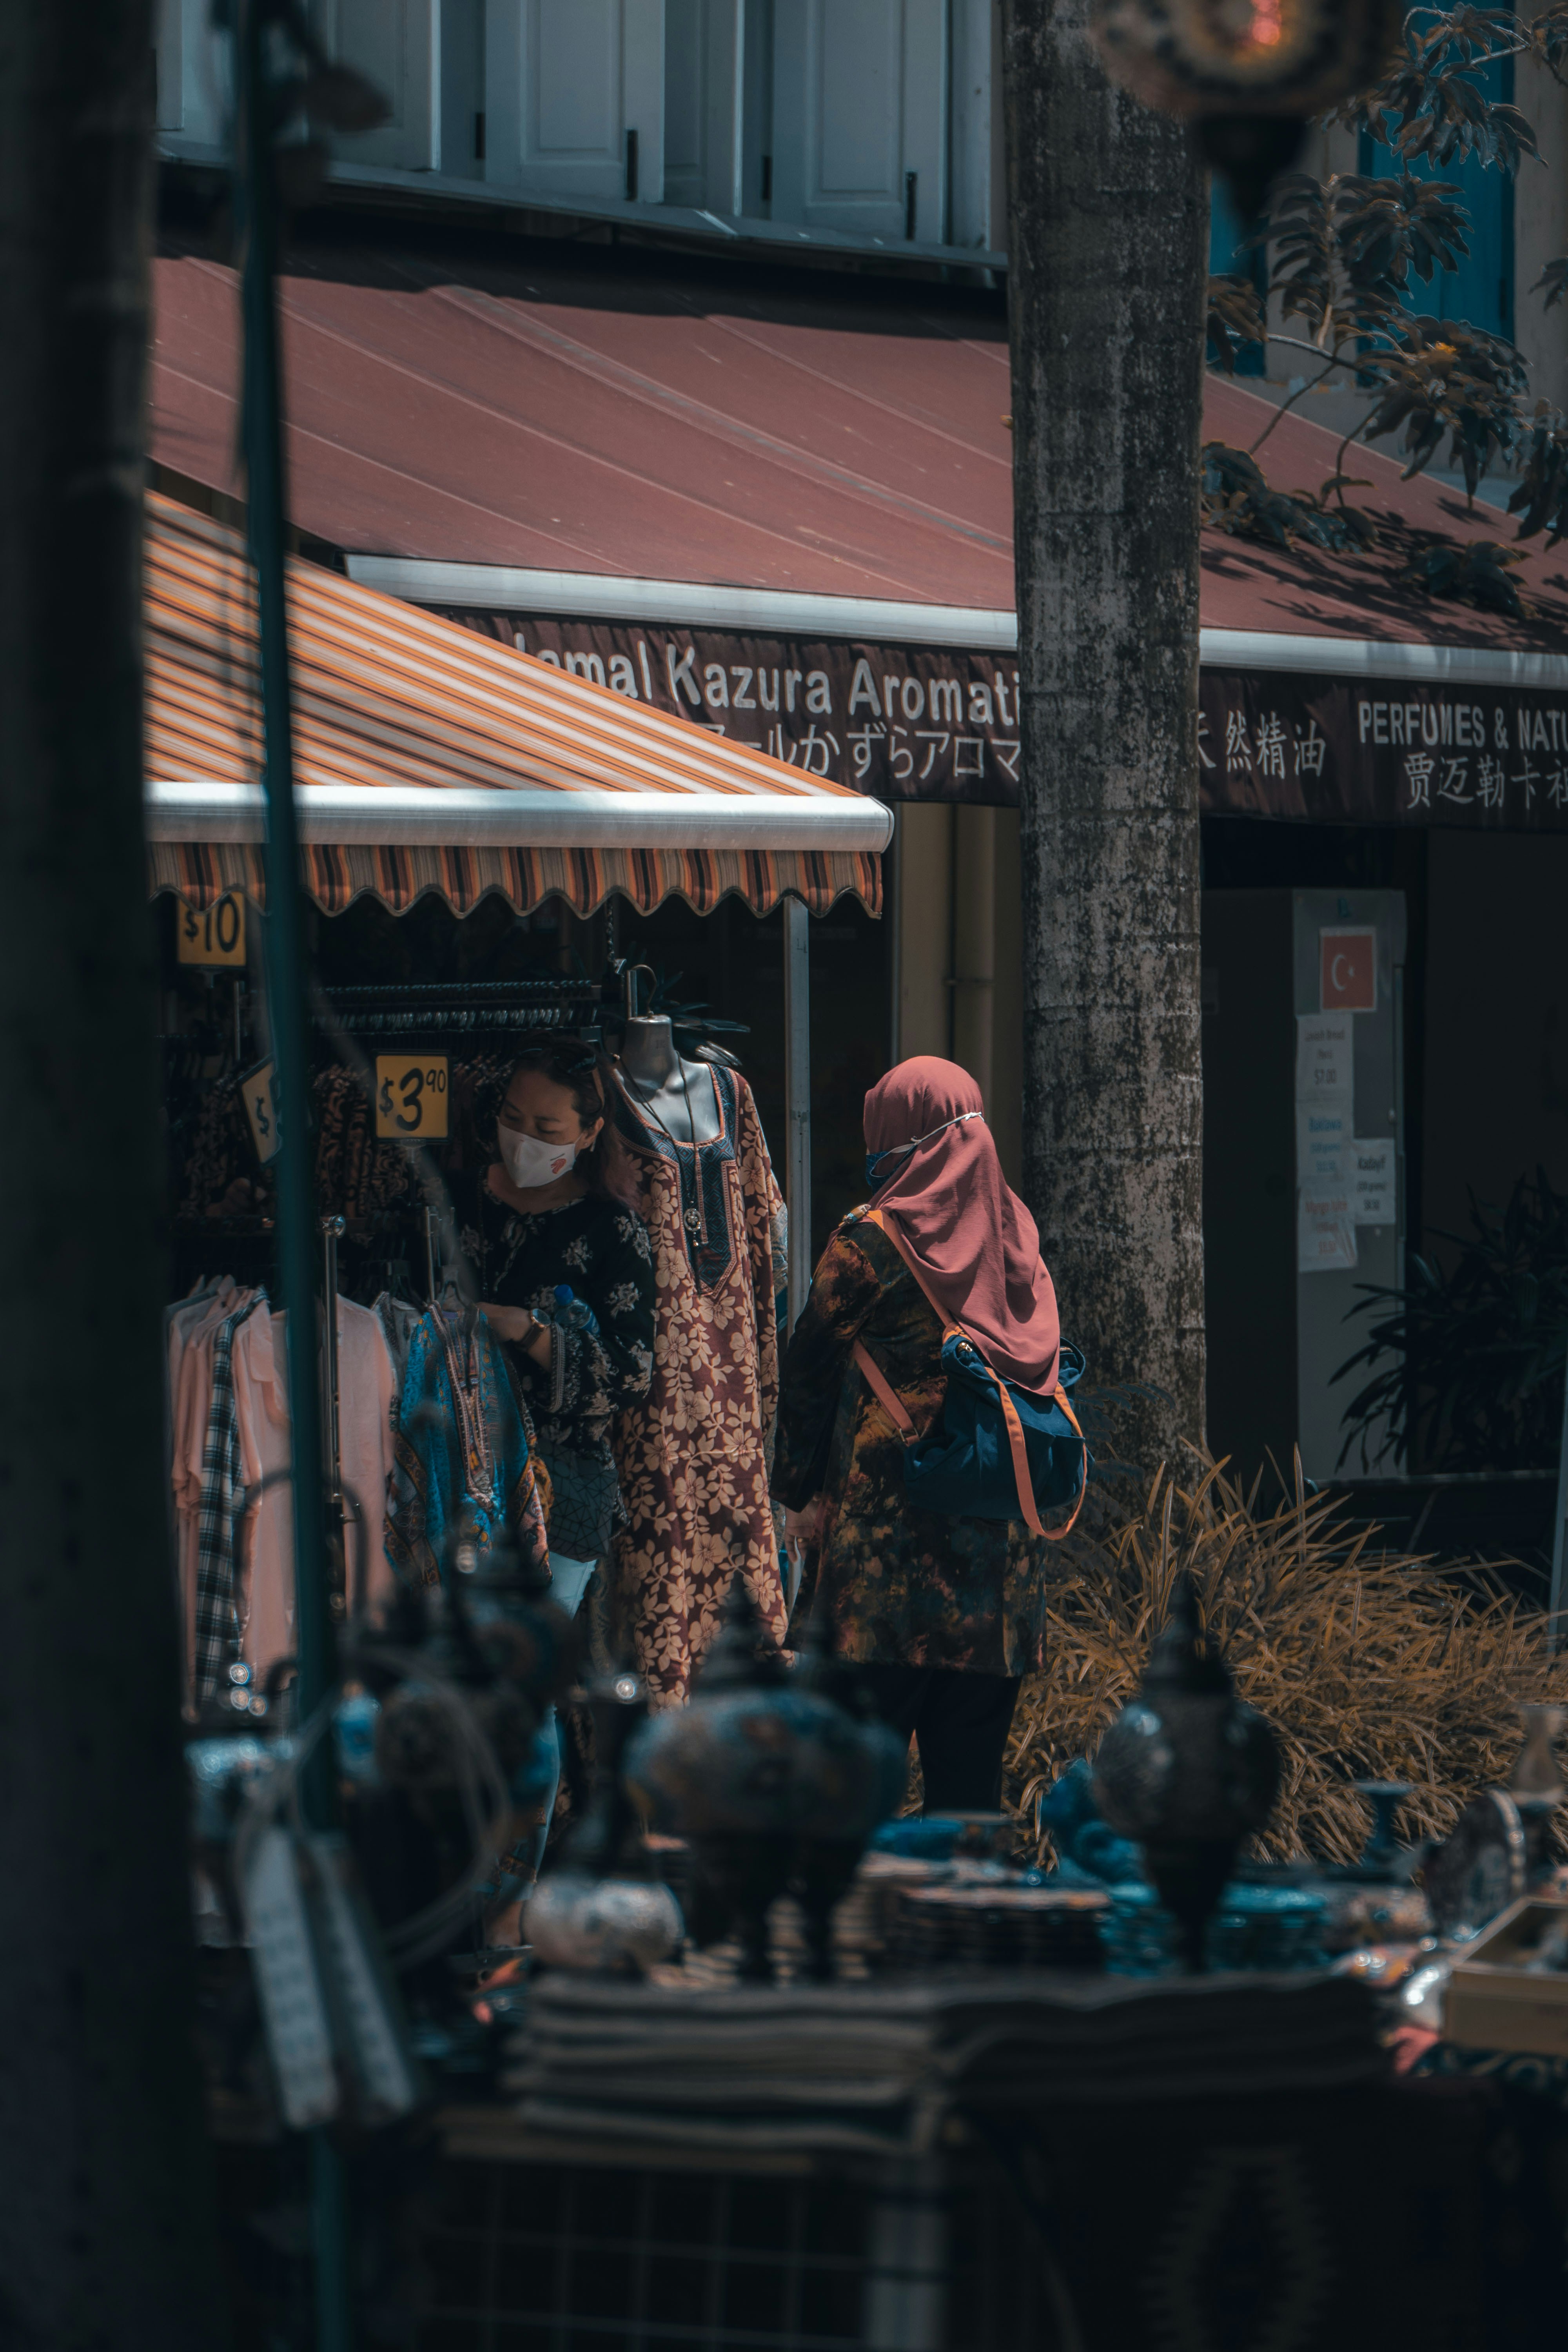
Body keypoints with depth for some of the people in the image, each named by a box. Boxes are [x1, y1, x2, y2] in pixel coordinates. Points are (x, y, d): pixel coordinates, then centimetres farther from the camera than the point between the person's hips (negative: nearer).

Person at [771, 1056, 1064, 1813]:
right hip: (1001, 1537, 6)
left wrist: (800, 1495, 7)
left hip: (887, 1528, -6)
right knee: (968, 1755, 9)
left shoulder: (869, 1246, -8)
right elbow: (1042, 1371, 14)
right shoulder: (1017, 1239, 8)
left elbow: (810, 1376, -4)